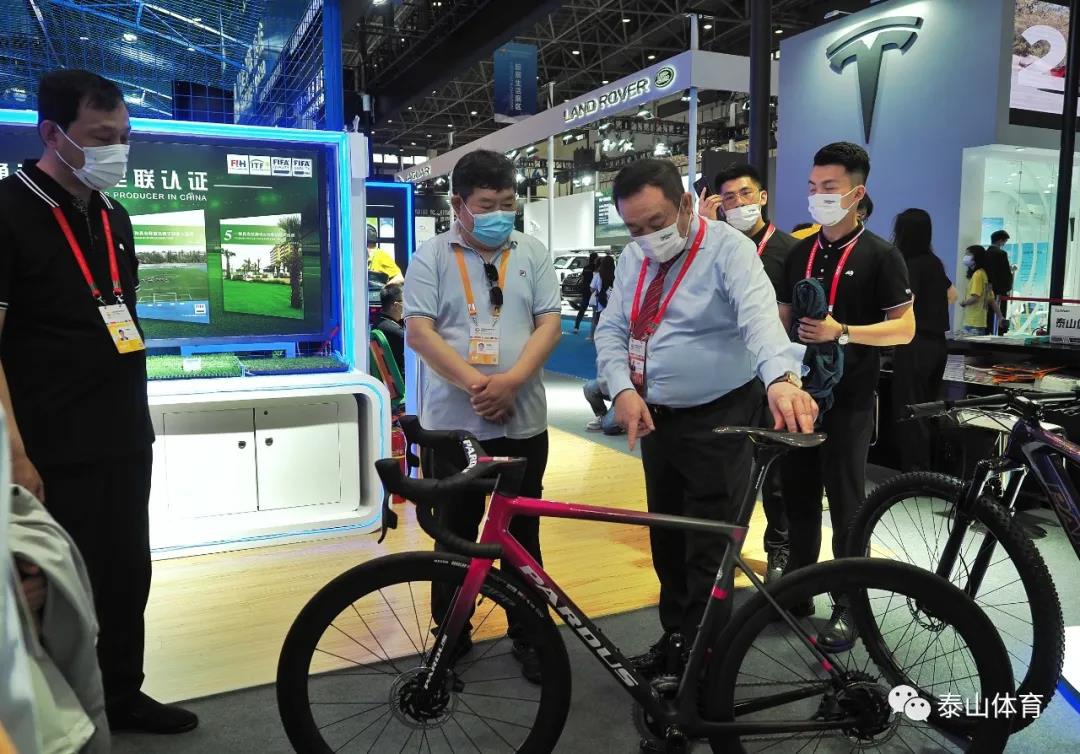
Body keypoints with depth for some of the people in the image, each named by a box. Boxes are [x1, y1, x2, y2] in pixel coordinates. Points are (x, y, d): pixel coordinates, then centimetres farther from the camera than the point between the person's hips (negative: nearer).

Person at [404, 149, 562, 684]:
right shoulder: (431, 257, 1)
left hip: (523, 420, 1)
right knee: (456, 533, 10)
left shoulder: (533, 254, 7)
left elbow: (549, 324, 0)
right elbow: (418, 331, -7)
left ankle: (529, 636, 25)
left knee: (523, 533, 10)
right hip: (455, 421, -1)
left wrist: (510, 381, -17)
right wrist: (474, 383, -19)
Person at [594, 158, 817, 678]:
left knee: (708, 548, 0)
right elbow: (611, 331, 6)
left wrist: (781, 378, -49)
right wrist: (624, 389, -12)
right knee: (666, 539, 18)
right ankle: (675, 636, 36)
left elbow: (759, 315, -30)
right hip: (656, 418, 7)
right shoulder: (634, 259, 8)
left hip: (717, 421, -6)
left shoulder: (728, 249, -13)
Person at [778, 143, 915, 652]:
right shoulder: (800, 254, 11)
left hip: (848, 400, -5)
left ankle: (849, 606, 16)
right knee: (798, 499, 13)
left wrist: (841, 332, -23)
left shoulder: (880, 255, -6)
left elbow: (904, 328, -10)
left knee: (846, 505, 3)